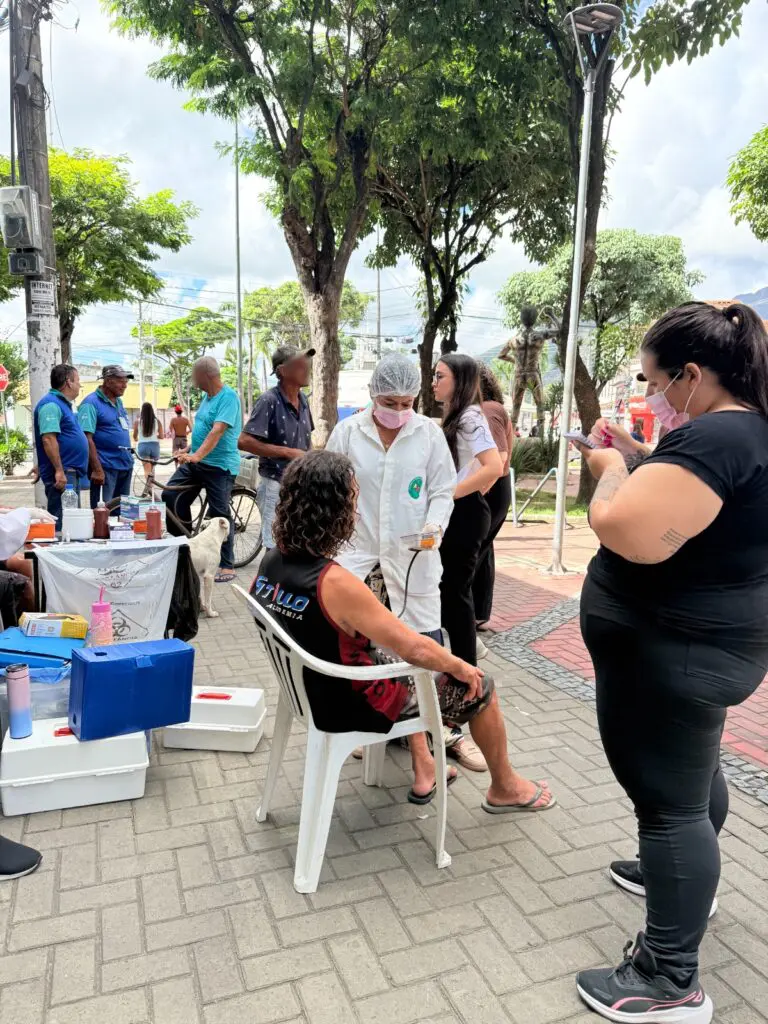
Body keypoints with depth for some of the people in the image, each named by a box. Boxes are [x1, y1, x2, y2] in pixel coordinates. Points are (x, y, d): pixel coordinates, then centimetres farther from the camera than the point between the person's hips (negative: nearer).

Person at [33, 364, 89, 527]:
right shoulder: (51, 404, -13)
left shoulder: (63, 404, 18)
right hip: (62, 473, -11)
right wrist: (59, 470, -26)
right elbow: (48, 439, -23)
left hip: (71, 472, 11)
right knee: (62, 523, -11)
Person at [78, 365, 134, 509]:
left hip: (126, 465, 8)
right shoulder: (91, 403, -11)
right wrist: (96, 469, -23)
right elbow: (87, 438, -19)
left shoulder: (119, 402, 14)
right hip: (106, 467, -8)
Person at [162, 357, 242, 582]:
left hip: (219, 465, -9)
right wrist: (189, 451, 25)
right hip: (196, 461, 9)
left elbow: (217, 431, -27)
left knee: (219, 514, -5)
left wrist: (197, 455, -36)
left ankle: (228, 565, 5)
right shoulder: (208, 396, 13)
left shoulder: (228, 397, -16)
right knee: (170, 495, 2)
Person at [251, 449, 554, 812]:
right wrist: (461, 667, -9)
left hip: (313, 689, 8)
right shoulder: (335, 583, -34)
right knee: (480, 687, 8)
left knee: (394, 653, 32)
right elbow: (416, 649, -30)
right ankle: (505, 788, 33)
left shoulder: (270, 562, -8)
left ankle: (422, 768, 39)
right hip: (353, 706, -8)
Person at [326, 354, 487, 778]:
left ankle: (447, 730, 17)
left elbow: (443, 490, 2)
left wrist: (436, 523, -16)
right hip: (359, 554, 1)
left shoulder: (429, 432, -2)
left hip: (412, 556, 0)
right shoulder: (347, 431, -1)